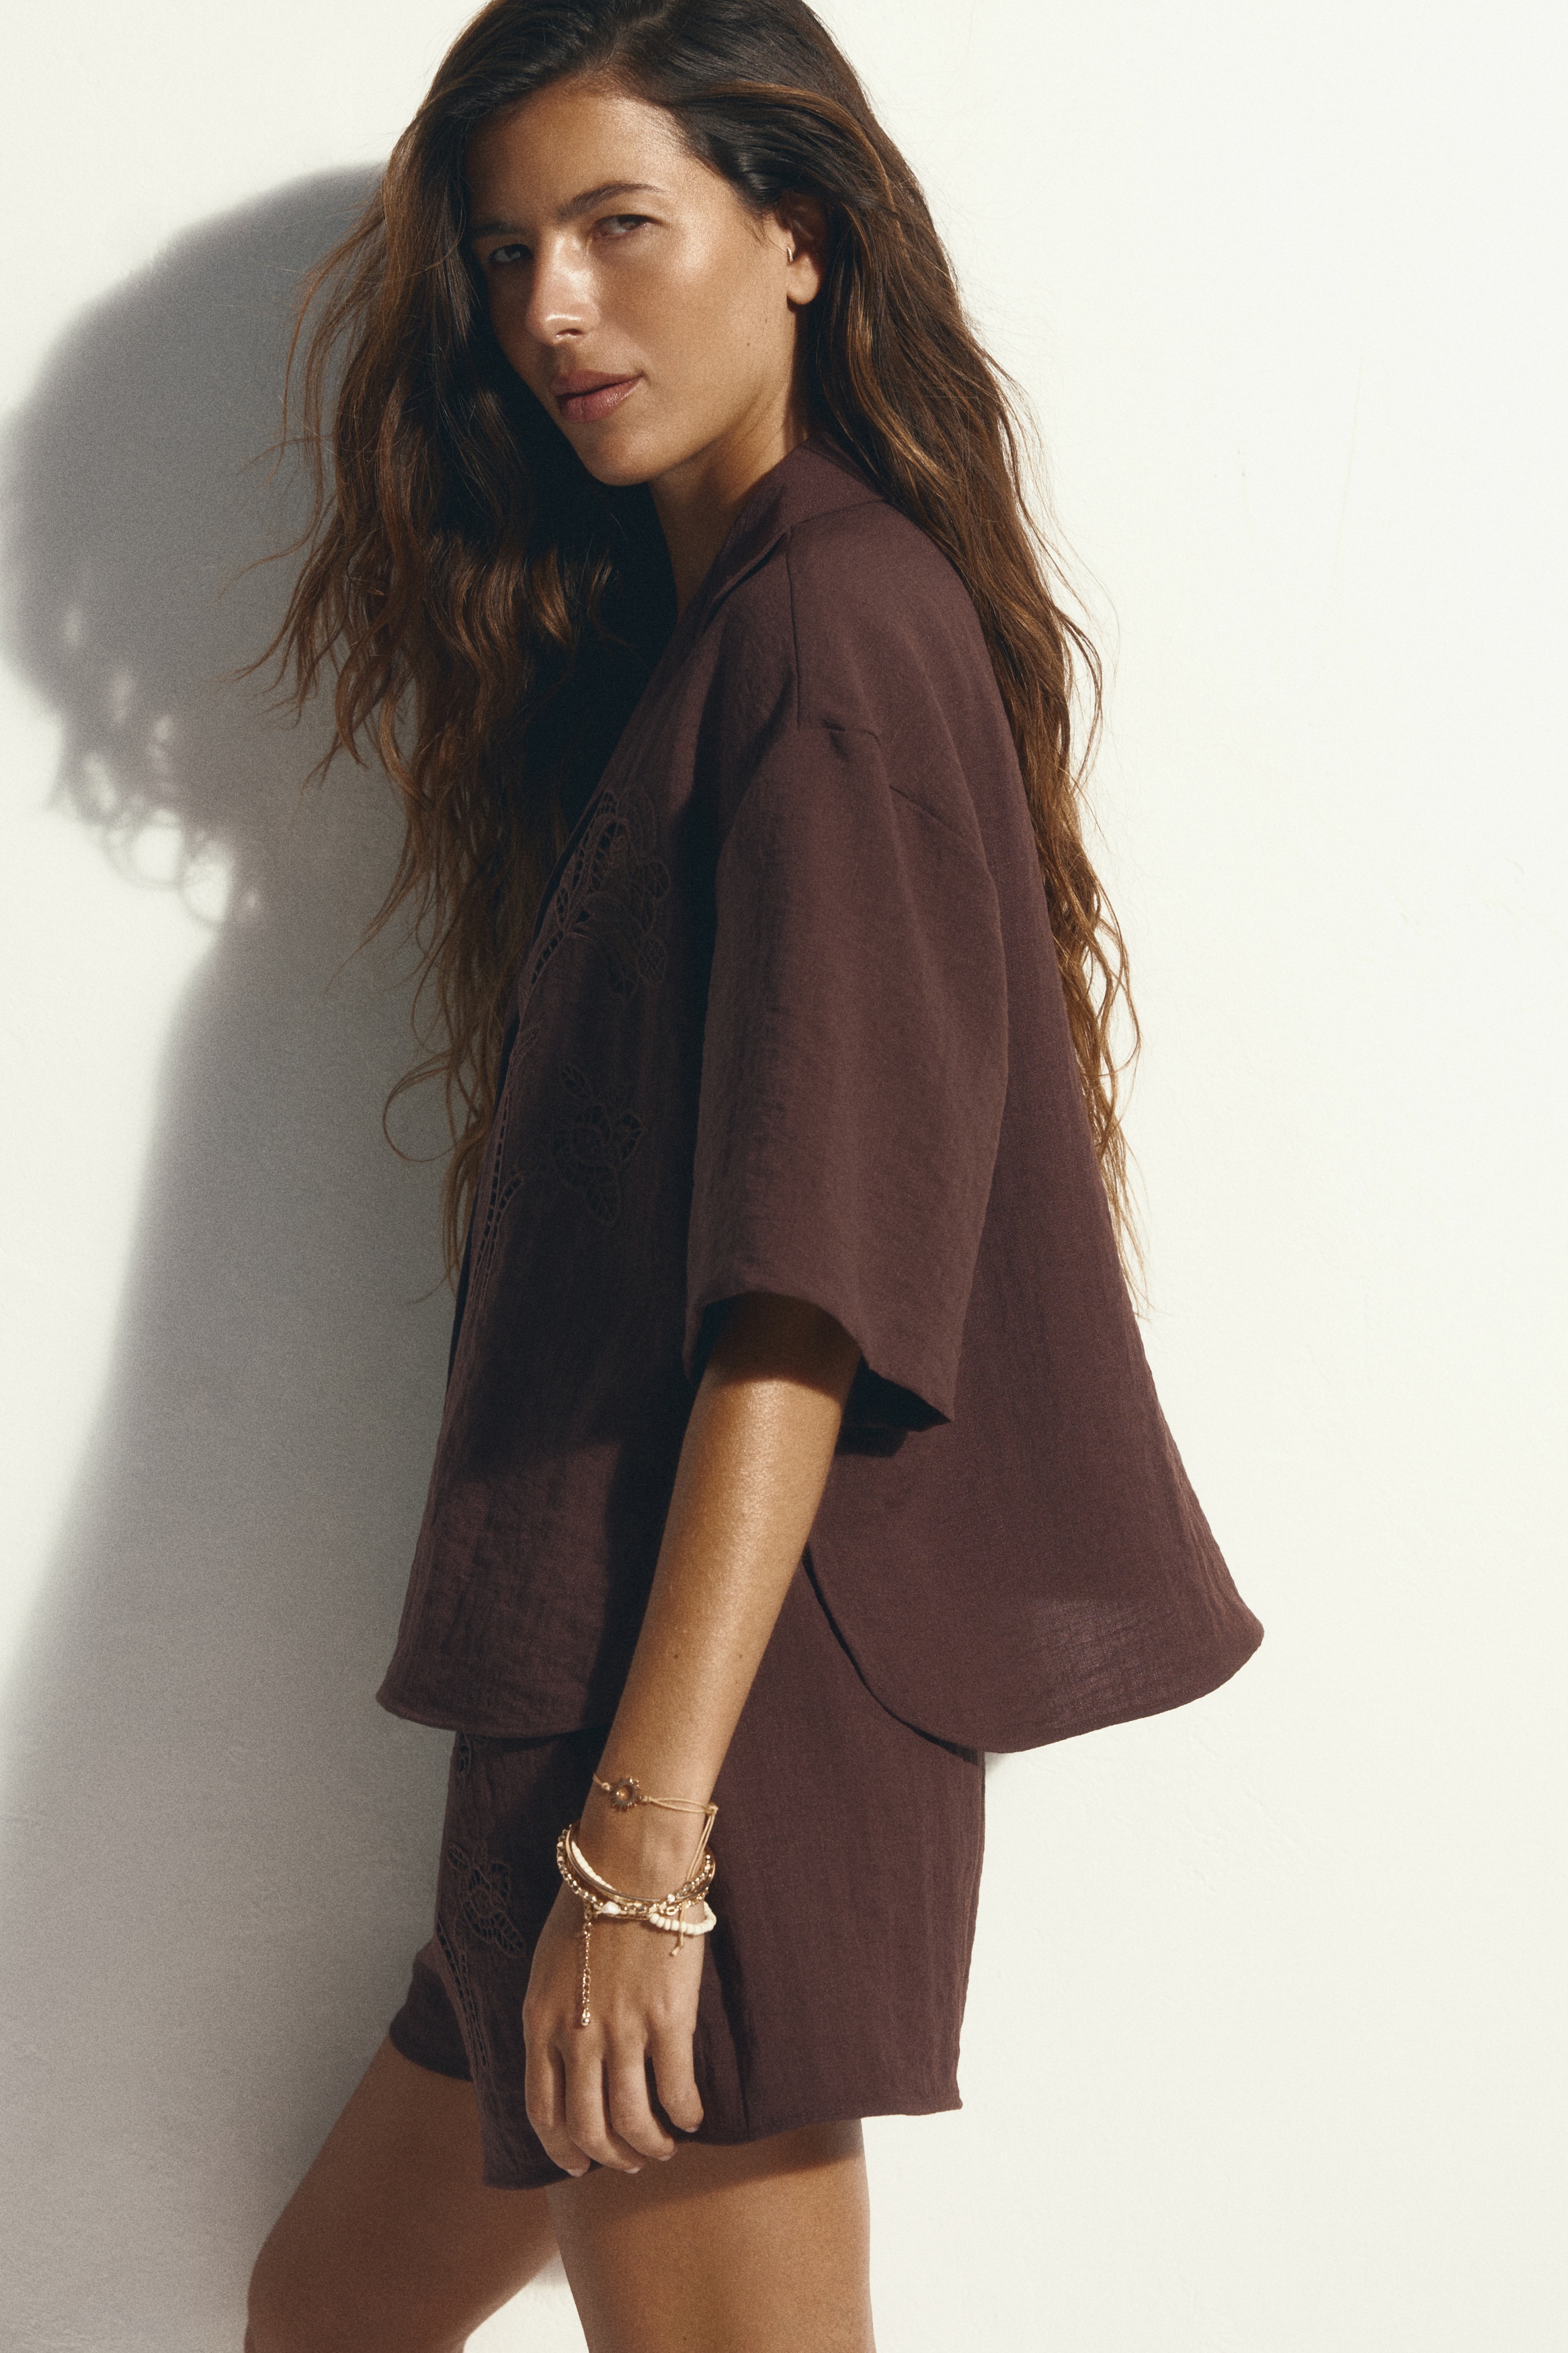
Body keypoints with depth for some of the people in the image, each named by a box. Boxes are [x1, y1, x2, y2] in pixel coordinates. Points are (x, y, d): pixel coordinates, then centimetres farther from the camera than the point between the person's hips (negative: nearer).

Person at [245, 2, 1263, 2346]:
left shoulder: (837, 620, -11)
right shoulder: (655, 633, 18)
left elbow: (812, 1286, -20)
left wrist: (649, 1826, -23)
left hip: (734, 1688, -10)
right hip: (594, 1696, 10)